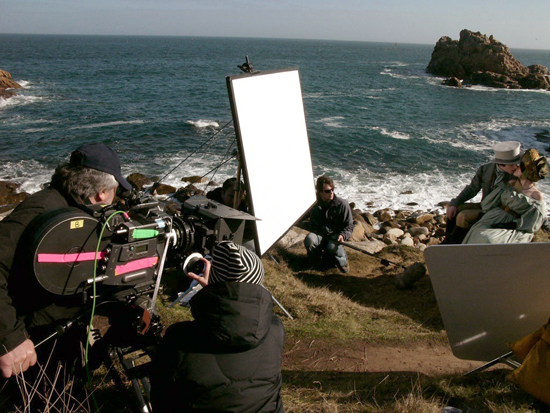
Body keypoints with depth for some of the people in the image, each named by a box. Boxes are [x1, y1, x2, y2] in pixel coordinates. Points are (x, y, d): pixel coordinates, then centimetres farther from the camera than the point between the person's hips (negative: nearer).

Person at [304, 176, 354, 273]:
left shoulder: (342, 204, -7)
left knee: (332, 246, -37)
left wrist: (343, 235, -23)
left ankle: (342, 261, -1)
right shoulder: (315, 208, 1)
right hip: (321, 236, 2)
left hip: (336, 236, -2)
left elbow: (349, 226, -4)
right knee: (309, 239, -31)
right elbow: (312, 226, 15)